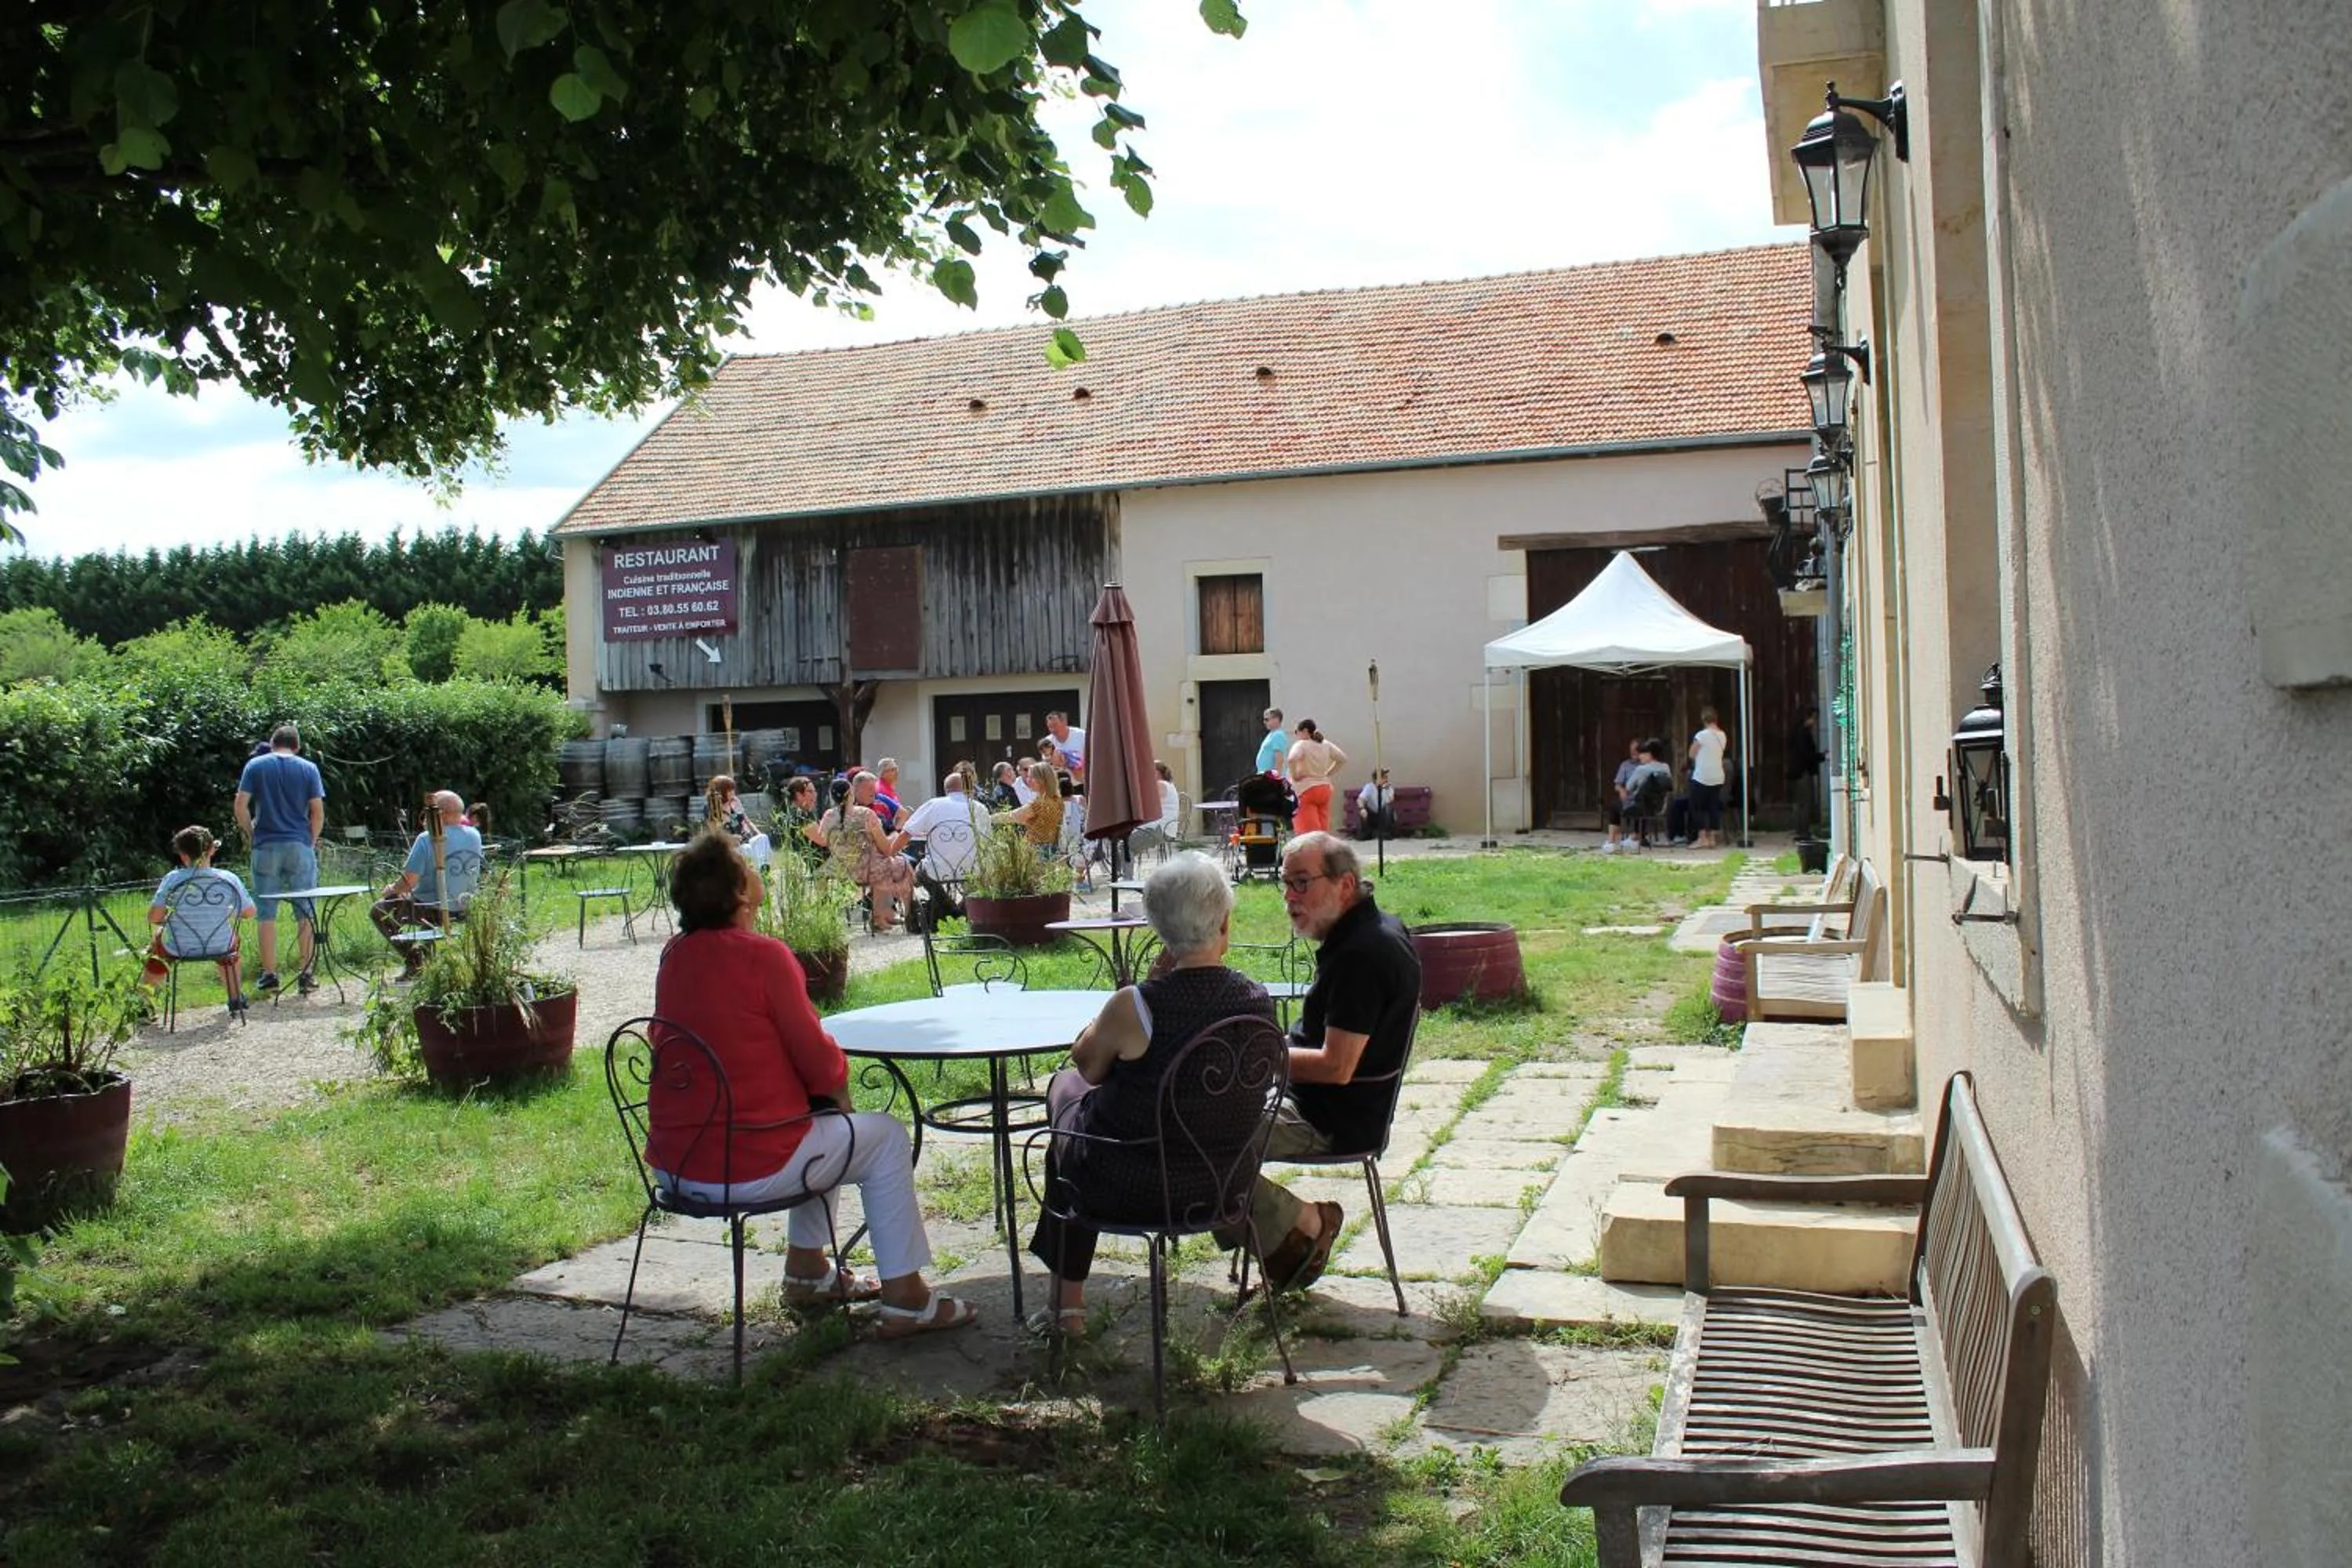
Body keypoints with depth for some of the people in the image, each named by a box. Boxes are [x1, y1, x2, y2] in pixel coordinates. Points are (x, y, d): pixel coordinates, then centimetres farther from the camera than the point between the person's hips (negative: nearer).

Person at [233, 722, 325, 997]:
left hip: (266, 847, 0)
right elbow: (318, 811, -1)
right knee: (305, 913, 5)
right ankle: (306, 974, 5)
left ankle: (269, 975, 6)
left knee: (267, 914, 5)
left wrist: (250, 834, 10)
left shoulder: (255, 765, 4)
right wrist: (312, 842, 10)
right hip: (300, 847, 0)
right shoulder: (308, 768, 4)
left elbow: (241, 805, -2)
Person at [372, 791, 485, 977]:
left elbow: (409, 882, -20)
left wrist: (391, 890, 2)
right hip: (465, 909, 7)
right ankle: (422, 950, 37)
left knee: (377, 910, 13)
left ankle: (414, 960, 8)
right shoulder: (475, 835, -4)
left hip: (434, 911, -6)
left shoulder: (427, 839, -21)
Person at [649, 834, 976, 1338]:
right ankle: (904, 1300, 13)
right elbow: (813, 1052, -11)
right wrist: (839, 1082, 10)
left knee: (823, 1126, 31)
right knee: (885, 1136, 11)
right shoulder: (763, 955, -17)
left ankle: (807, 1270, 38)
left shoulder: (674, 956, 5)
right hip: (749, 1169, -8)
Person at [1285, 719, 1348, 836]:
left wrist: (1294, 775, -14)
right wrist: (1328, 773, 14)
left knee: (1309, 833, -9)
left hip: (1306, 790, -7)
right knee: (1323, 830, 9)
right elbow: (1343, 759, 14)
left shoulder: (1301, 745, -10)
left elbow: (1291, 760, -28)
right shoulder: (1326, 745, 9)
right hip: (1325, 789, 7)